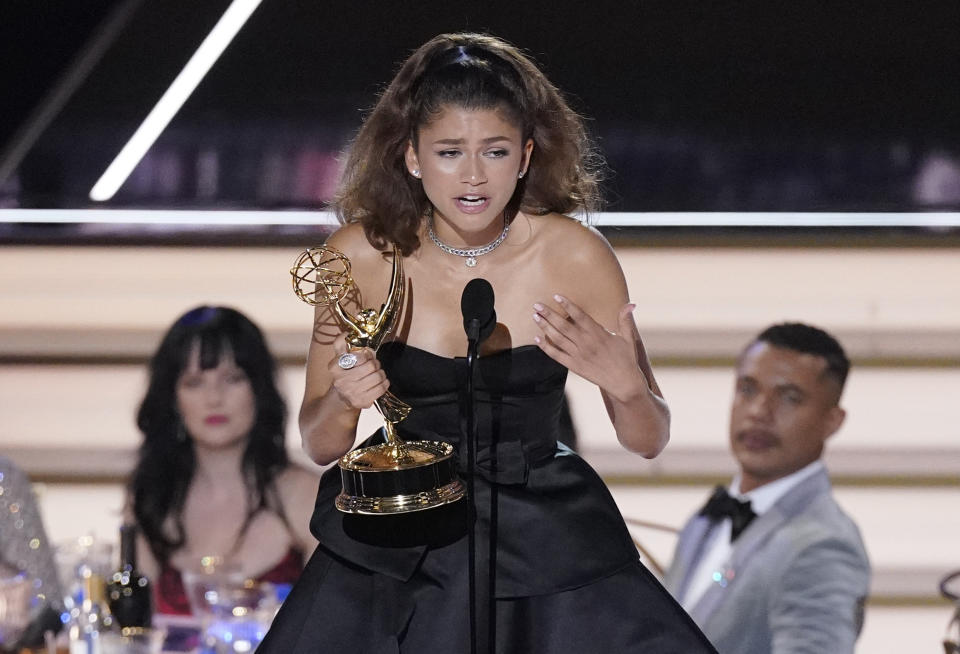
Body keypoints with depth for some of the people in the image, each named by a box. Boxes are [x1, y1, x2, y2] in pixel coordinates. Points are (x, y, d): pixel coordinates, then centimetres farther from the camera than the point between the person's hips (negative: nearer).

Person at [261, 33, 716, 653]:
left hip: (546, 540, 0)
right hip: (398, 538, 1)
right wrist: (345, 399, -21)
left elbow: (648, 440, -1)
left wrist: (626, 385, -22)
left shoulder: (574, 254, -11)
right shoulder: (363, 253, -8)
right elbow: (320, 444, 0)